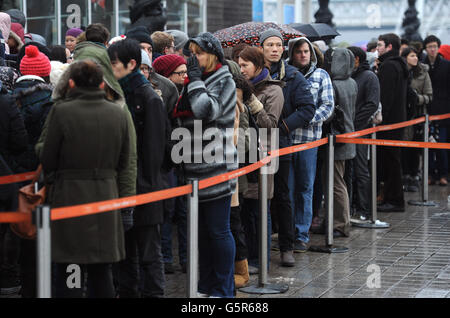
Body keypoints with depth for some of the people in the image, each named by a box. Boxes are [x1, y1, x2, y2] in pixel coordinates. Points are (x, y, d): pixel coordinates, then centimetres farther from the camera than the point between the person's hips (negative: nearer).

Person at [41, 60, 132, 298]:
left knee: (67, 275, 1)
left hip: (69, 197, -4)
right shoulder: (118, 113, 3)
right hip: (106, 193, 4)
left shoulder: (62, 111, -10)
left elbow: (48, 159, -3)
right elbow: (123, 162, 9)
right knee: (101, 270, 13)